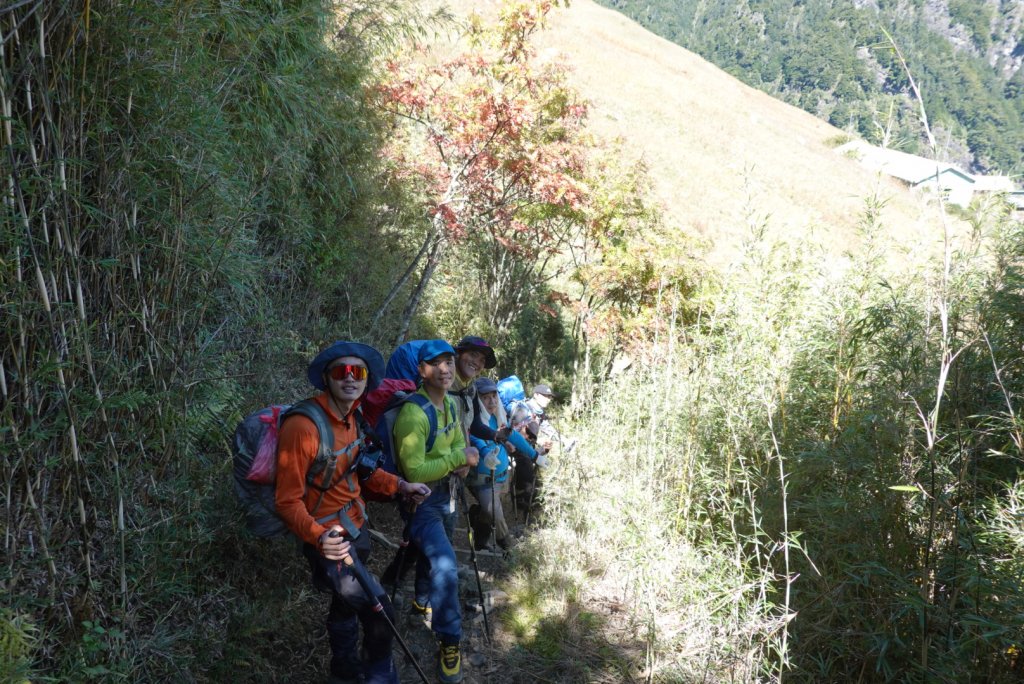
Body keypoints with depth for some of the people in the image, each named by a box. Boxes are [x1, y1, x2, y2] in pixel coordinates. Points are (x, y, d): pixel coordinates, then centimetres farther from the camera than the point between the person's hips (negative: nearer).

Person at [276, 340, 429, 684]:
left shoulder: (351, 418, -2)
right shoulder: (302, 427, -29)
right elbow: (288, 501, -25)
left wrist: (400, 486, 2)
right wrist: (319, 537, -41)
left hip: (355, 527, 8)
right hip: (329, 540, -8)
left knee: (347, 602, 25)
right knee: (376, 613, -2)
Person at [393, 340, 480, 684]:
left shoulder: (451, 404, -1)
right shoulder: (413, 414, -28)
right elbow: (414, 471, -30)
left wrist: (463, 460, -11)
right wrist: (457, 458, -27)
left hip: (447, 494, 8)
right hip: (422, 499, -8)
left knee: (432, 554, 28)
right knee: (445, 564, -22)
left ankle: (422, 601, 56)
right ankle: (449, 642, -5)